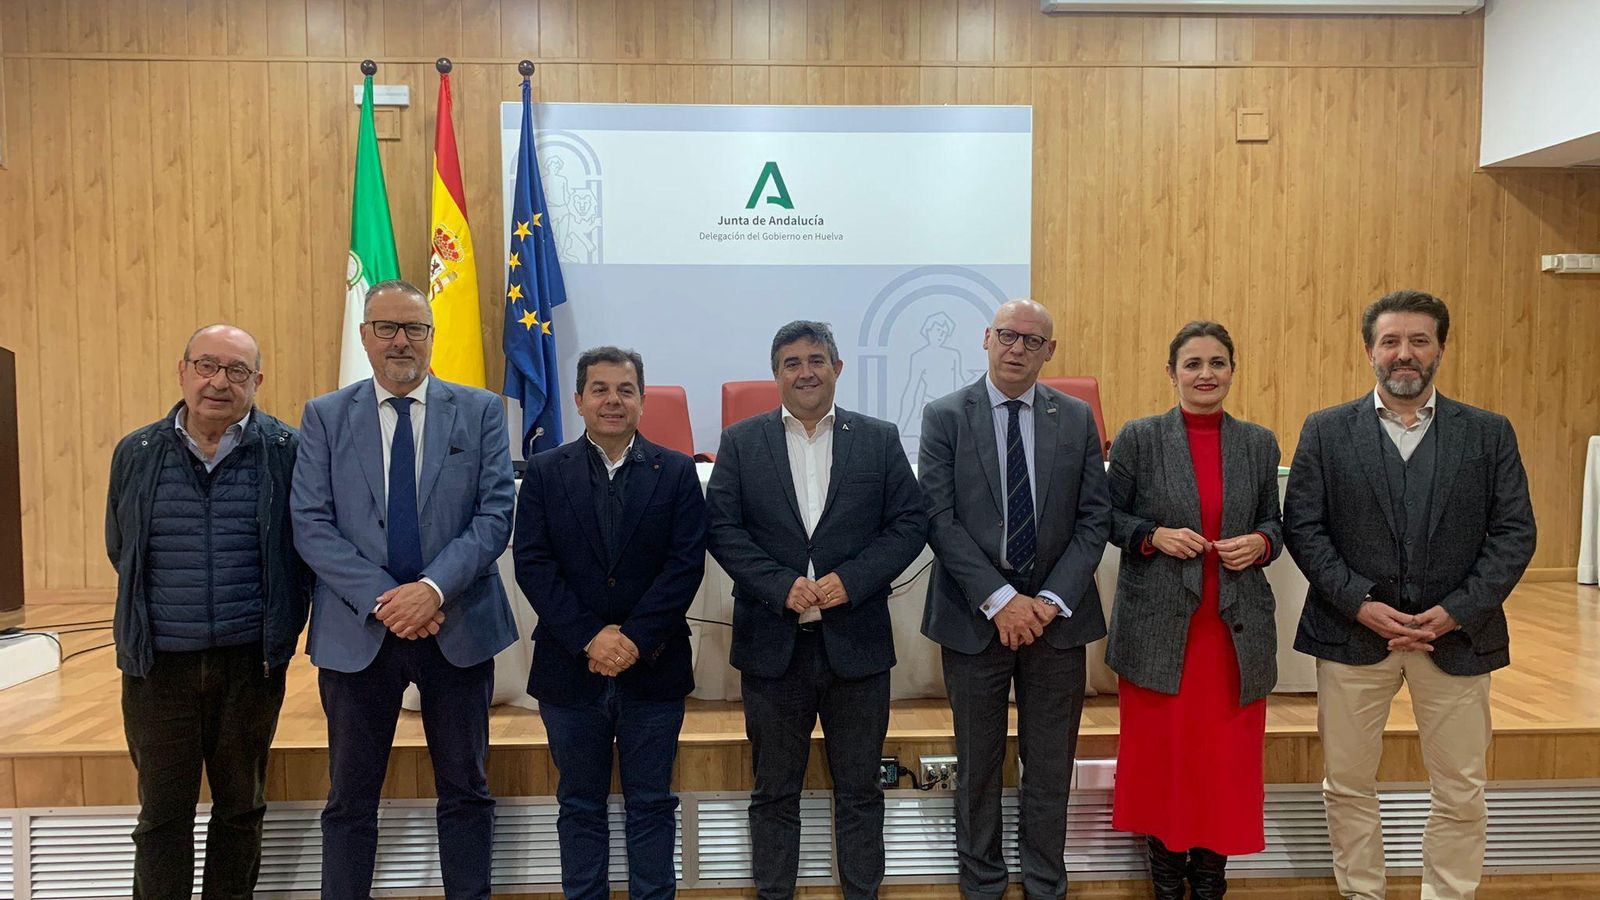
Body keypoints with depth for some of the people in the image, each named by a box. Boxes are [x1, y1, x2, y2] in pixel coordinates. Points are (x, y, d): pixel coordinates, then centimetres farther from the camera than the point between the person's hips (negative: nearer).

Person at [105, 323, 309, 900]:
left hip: (250, 662, -1)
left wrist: (281, 629, 1)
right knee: (162, 815, 11)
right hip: (159, 664, 1)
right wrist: (147, 623, 14)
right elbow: (119, 550, 15)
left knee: (241, 808, 14)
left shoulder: (286, 453, -5)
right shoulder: (136, 454, 3)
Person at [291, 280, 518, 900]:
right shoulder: (324, 417, 4)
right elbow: (310, 525, -4)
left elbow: (495, 515, -5)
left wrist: (434, 587, -18)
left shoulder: (480, 411, 2)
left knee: (466, 791, 12)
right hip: (356, 631, 0)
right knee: (350, 798, 12)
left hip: (459, 624, 0)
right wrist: (382, 599, -15)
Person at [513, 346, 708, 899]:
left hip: (653, 667, 0)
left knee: (651, 805, 10)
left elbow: (686, 564, -6)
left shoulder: (676, 472, 2)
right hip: (571, 667, 1)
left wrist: (635, 638, -15)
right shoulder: (545, 472, 3)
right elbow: (532, 564, -5)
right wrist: (589, 637, -14)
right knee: (580, 805, 13)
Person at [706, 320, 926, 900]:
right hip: (772, 643, 0)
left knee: (860, 789, 12)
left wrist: (853, 579, -14)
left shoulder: (879, 439, 4)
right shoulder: (741, 442, 4)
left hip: (856, 642, 0)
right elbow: (722, 528, -3)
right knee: (774, 791, 13)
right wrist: (781, 586, -15)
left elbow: (909, 523, 0)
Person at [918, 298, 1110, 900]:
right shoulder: (945, 417, -2)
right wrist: (999, 599, -15)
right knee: (978, 765, 11)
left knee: (1050, 766, 10)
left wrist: (1053, 600, -10)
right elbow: (939, 518, -9)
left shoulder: (1077, 419, 5)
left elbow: (1094, 518, 2)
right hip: (974, 615, -1)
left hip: (1056, 614, 2)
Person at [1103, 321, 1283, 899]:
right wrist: (1154, 536, -15)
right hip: (1157, 624, -2)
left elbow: (1274, 522, 14)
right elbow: (1109, 518, 3)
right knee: (1159, 751, 7)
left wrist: (1261, 543, -7)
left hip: (1236, 625, 2)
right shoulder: (1138, 438, -1)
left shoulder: (1260, 444, 6)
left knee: (1227, 755, 7)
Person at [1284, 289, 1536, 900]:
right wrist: (1361, 603, -13)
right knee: (1347, 784, 9)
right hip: (1352, 632, 0)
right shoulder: (1327, 431, 2)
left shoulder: (1489, 433, 4)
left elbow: (1514, 533, 0)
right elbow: (1302, 528, -3)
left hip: (1456, 636, 1)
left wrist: (1455, 612, -11)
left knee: (1462, 792, 9)